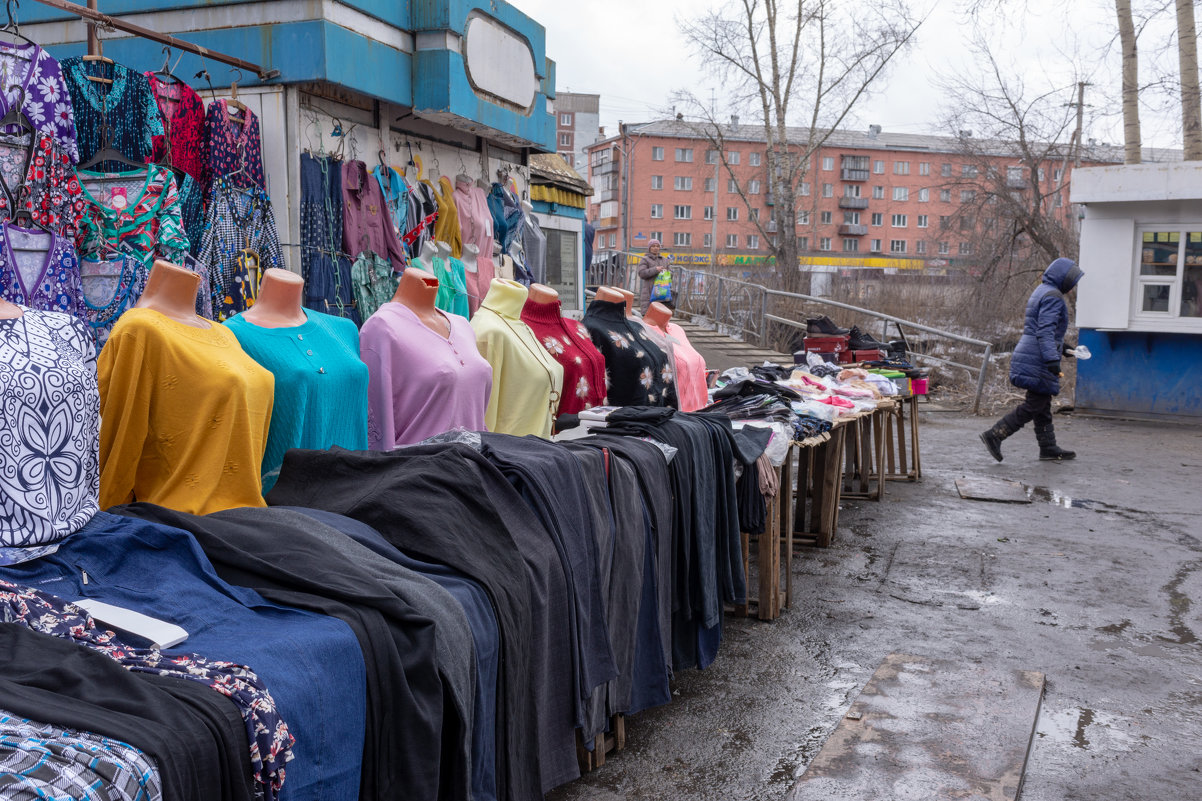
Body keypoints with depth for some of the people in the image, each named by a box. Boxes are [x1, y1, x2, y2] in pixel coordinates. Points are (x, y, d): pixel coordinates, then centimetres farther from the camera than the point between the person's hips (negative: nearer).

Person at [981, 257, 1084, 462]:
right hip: (1037, 360, -11)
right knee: (1034, 405, -9)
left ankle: (1048, 448, 18)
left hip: (1029, 357, 11)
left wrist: (1062, 347, 33)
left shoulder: (1041, 292, 20)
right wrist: (1052, 358, -29)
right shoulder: (1053, 297, -12)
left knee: (1043, 405, 13)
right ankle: (995, 435, -10)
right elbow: (1045, 331, -23)